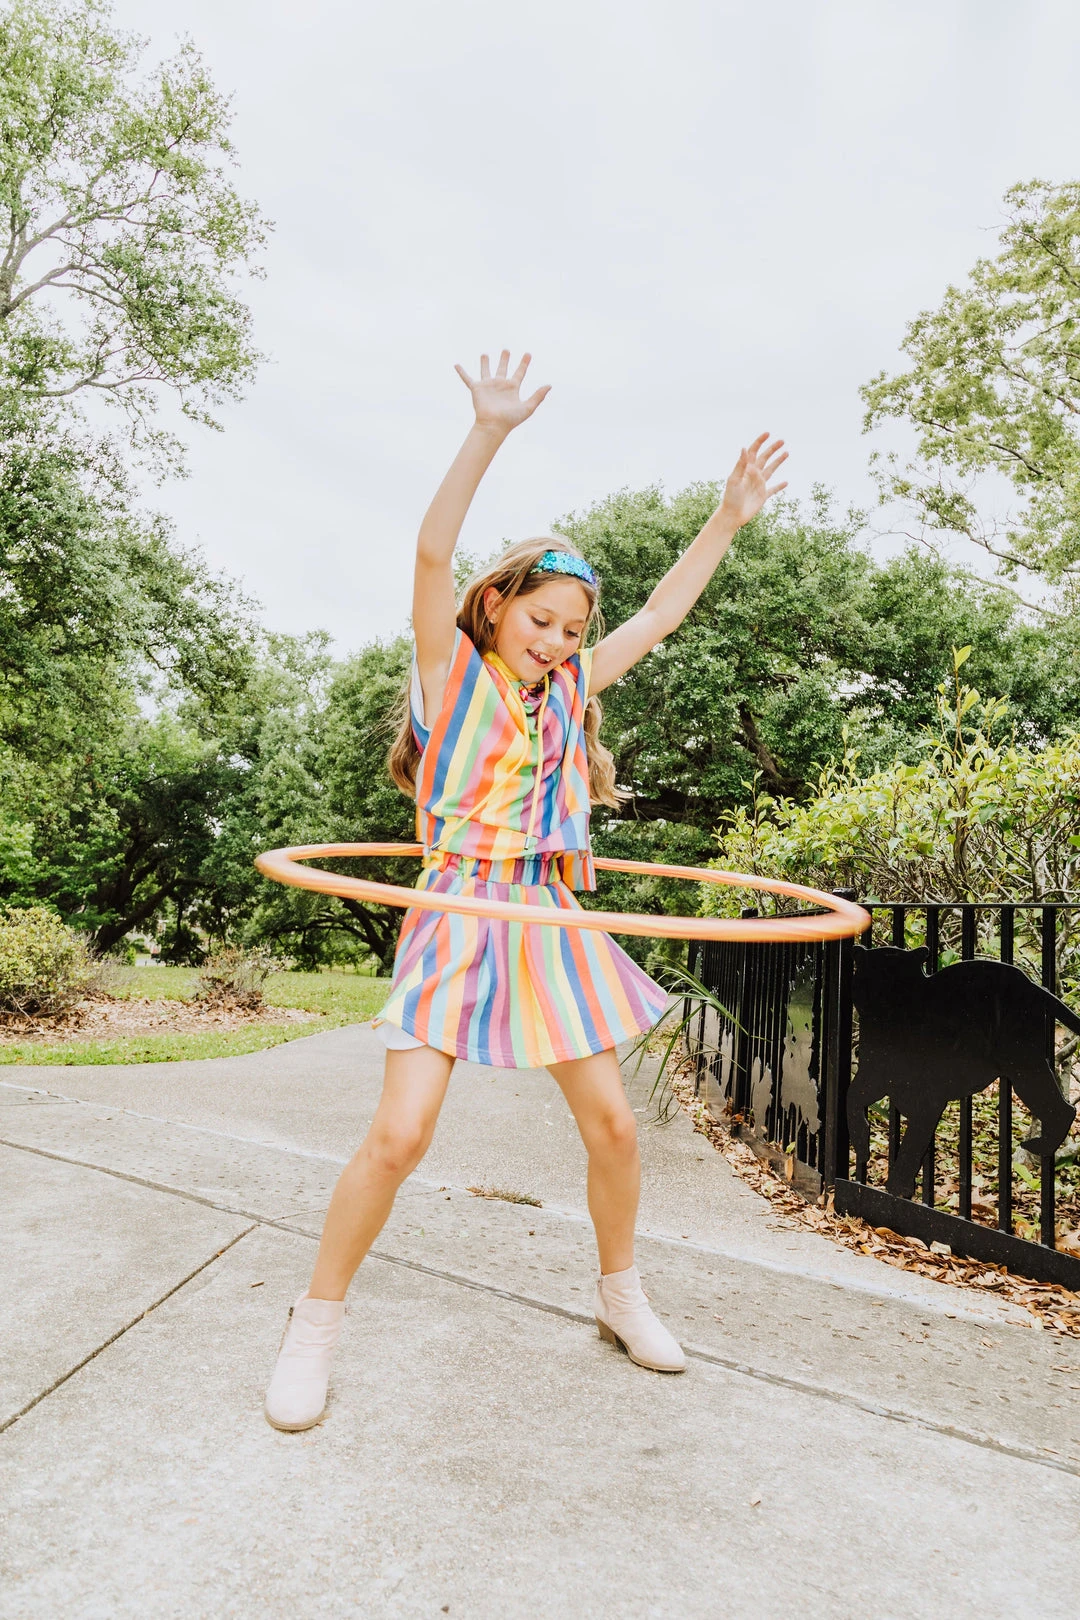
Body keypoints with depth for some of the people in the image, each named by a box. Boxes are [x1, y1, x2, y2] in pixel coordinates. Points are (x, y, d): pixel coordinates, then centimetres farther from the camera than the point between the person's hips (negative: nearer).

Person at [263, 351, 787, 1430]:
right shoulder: (452, 673, 0)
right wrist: (488, 436, -24)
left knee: (612, 1123, 8)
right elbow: (431, 555, -15)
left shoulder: (568, 690, 14)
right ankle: (315, 1322, 12)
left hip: (554, 928, 5)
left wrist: (730, 517, 17)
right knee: (399, 1135, -10)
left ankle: (620, 1293, 32)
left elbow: (663, 612, 19)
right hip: (459, 920, -5)